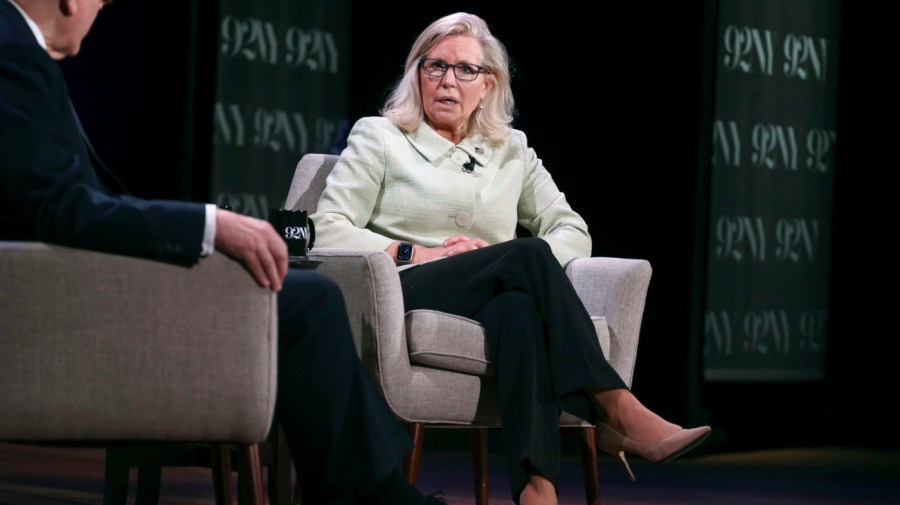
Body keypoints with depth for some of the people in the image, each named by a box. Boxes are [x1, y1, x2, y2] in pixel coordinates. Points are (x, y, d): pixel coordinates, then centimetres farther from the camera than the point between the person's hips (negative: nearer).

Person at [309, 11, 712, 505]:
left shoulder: (510, 150, 24)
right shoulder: (378, 137, 14)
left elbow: (573, 232, 18)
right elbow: (326, 231, 2)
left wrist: (530, 266, -5)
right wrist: (416, 254, -10)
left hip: (491, 305, 3)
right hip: (405, 299, -3)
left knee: (520, 306, -38)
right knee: (526, 256, -31)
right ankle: (615, 410, -37)